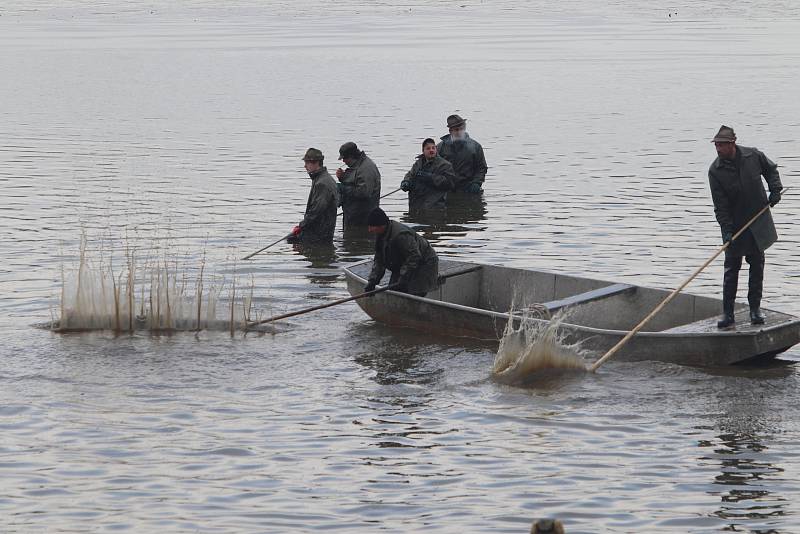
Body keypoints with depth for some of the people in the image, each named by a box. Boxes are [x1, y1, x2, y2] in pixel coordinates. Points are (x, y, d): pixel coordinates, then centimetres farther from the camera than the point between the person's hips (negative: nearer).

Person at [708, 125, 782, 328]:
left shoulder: (754, 156, -7)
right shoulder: (715, 171, -12)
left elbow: (771, 170, 15)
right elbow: (720, 205, -14)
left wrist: (775, 190, -1)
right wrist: (727, 231, -21)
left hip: (758, 223, 2)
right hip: (734, 225, -2)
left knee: (757, 265, 8)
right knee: (731, 268, -2)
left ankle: (755, 308, 17)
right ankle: (727, 313, 2)